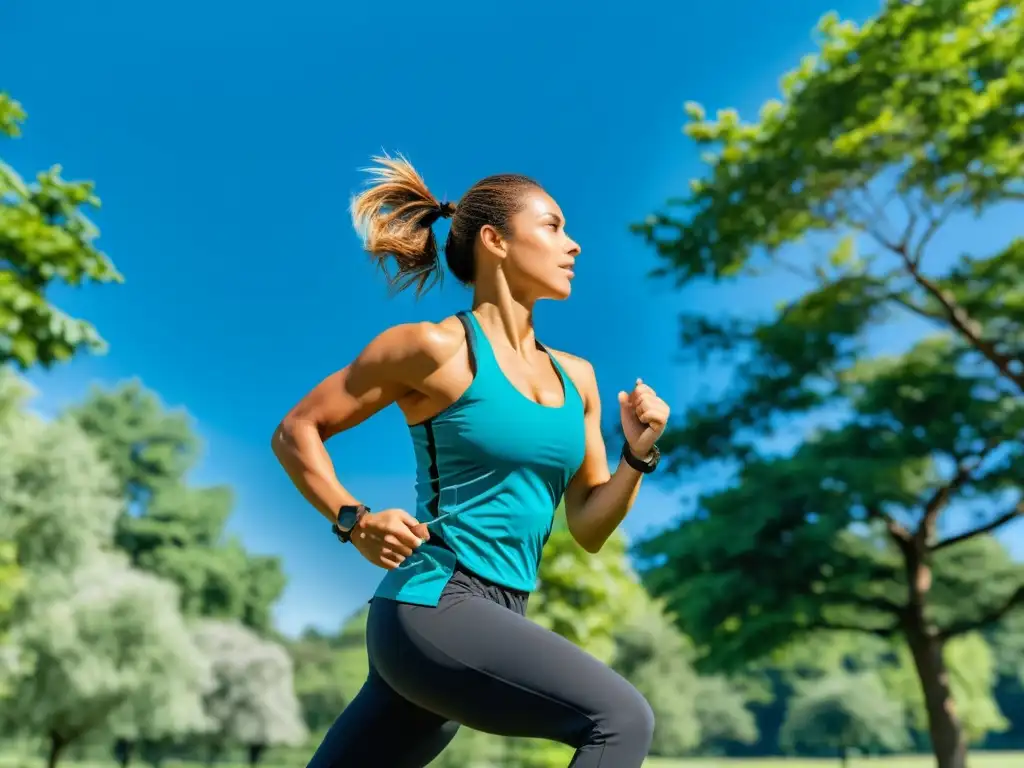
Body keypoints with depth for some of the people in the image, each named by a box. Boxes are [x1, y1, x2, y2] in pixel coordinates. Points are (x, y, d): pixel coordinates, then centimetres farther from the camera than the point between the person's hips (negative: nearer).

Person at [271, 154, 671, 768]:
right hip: (432, 606, -7)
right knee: (621, 719, -19)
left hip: (496, 619, 7)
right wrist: (356, 522, -13)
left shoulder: (575, 377, 10)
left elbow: (589, 529, 12)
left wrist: (638, 455, -3)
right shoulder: (437, 347, -9)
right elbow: (296, 431, -1)